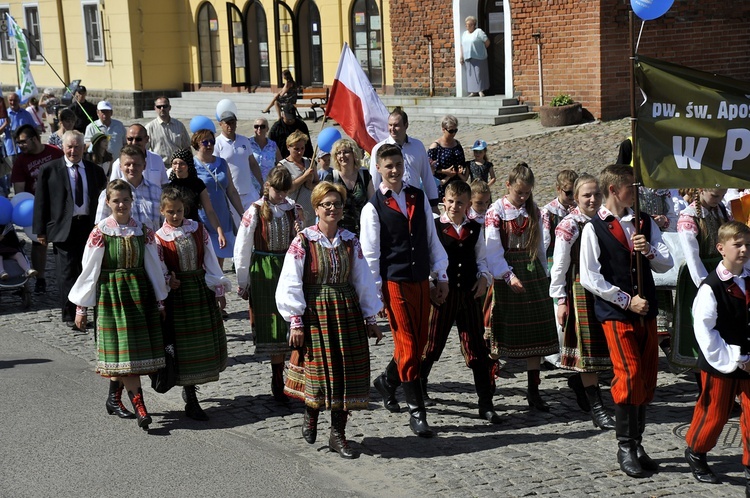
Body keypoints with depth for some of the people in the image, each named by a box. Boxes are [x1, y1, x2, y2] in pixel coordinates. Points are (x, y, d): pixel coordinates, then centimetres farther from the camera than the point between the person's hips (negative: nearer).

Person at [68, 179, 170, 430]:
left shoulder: (143, 231, 3)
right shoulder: (101, 232, -6)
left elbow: (154, 266, 7)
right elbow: (89, 269, -4)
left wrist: (161, 300, 8)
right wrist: (81, 307, -4)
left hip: (139, 292, 3)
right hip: (111, 293, -3)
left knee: (122, 350, 6)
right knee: (123, 347, -7)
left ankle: (114, 398, 22)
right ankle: (139, 406, -9)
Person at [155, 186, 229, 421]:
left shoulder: (198, 230, 3)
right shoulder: (159, 238, -5)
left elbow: (210, 261, 4)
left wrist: (219, 290, 2)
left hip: (202, 289, 4)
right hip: (178, 293, -4)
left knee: (206, 341, 10)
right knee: (184, 343, -1)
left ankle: (190, 388, 32)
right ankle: (191, 401, 5)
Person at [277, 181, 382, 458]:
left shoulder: (350, 242, 7)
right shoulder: (303, 242, -5)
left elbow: (363, 281, 11)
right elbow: (290, 284, -7)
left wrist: (370, 319, 10)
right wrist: (296, 322, -11)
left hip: (347, 313, 4)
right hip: (316, 313, -4)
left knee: (347, 373, 1)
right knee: (319, 371, 0)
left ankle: (338, 434, 11)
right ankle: (310, 416, 30)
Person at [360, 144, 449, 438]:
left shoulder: (418, 198, 9)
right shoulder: (373, 208, -6)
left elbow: (432, 238, 12)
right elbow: (370, 255, -7)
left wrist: (441, 276, 9)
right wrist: (375, 293, -10)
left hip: (421, 281, 5)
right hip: (394, 283, -5)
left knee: (419, 343, 13)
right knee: (407, 346, -5)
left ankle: (387, 381, 39)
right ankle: (417, 413, 1)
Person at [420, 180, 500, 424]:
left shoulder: (475, 229, 7)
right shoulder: (434, 227, -3)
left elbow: (481, 258, 15)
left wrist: (484, 277, -2)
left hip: (470, 293, 3)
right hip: (442, 292, -3)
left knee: (477, 349, 3)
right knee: (432, 345, 9)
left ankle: (486, 404, 8)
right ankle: (419, 386, 35)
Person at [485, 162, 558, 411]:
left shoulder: (533, 211, 9)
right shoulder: (496, 211, -6)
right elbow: (493, 249, -13)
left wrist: (543, 274, 16)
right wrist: (509, 276, -22)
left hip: (532, 274, 5)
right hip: (506, 274, -4)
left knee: (536, 332, 2)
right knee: (503, 331, 0)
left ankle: (533, 391, 7)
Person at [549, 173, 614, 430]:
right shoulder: (568, 226, -8)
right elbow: (559, 266, -7)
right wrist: (560, 300, -10)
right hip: (580, 290, -6)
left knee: (603, 343, 9)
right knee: (588, 345, -2)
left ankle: (580, 379, 37)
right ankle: (597, 409, 2)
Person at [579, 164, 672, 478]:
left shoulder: (644, 222, 10)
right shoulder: (594, 228, -5)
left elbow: (666, 264, 9)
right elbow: (589, 278, -10)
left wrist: (649, 251, -12)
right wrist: (626, 301, -11)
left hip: (646, 311, 5)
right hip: (615, 313, -5)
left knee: (647, 379, 7)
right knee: (629, 377, -12)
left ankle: (636, 444, 20)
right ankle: (625, 447, 2)